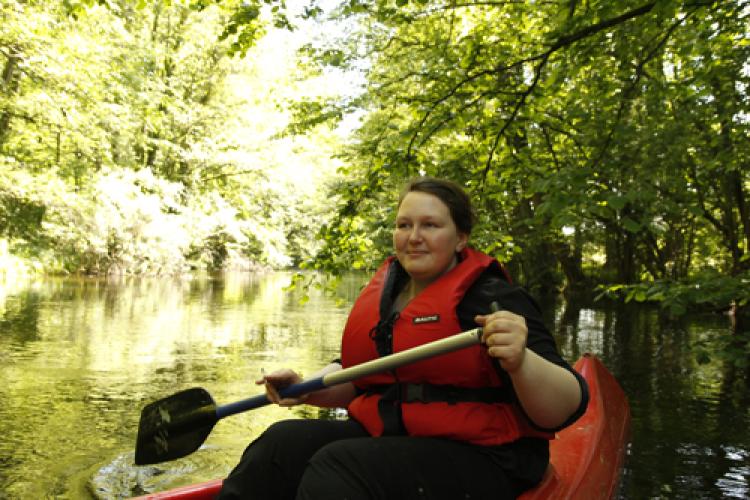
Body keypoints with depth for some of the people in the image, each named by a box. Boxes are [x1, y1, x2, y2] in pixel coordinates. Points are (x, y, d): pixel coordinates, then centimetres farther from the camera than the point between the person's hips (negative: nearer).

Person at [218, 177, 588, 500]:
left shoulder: (492, 297, -10)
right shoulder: (382, 293, 9)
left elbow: (568, 409, -16)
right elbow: (355, 377, 20)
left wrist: (520, 360, -37)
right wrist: (307, 389, 0)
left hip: (475, 458, -6)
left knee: (336, 466, -28)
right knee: (283, 443, -16)